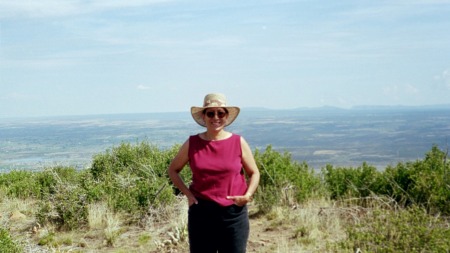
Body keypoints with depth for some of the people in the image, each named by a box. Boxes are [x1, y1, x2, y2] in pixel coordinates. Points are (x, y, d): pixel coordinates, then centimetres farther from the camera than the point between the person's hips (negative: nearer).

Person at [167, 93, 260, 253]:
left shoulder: (238, 142, -1)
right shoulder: (192, 143, 0)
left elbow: (254, 173, 8)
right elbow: (173, 170, 12)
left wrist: (248, 195, -10)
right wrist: (187, 193, -1)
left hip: (234, 213, 0)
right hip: (201, 212, 1)